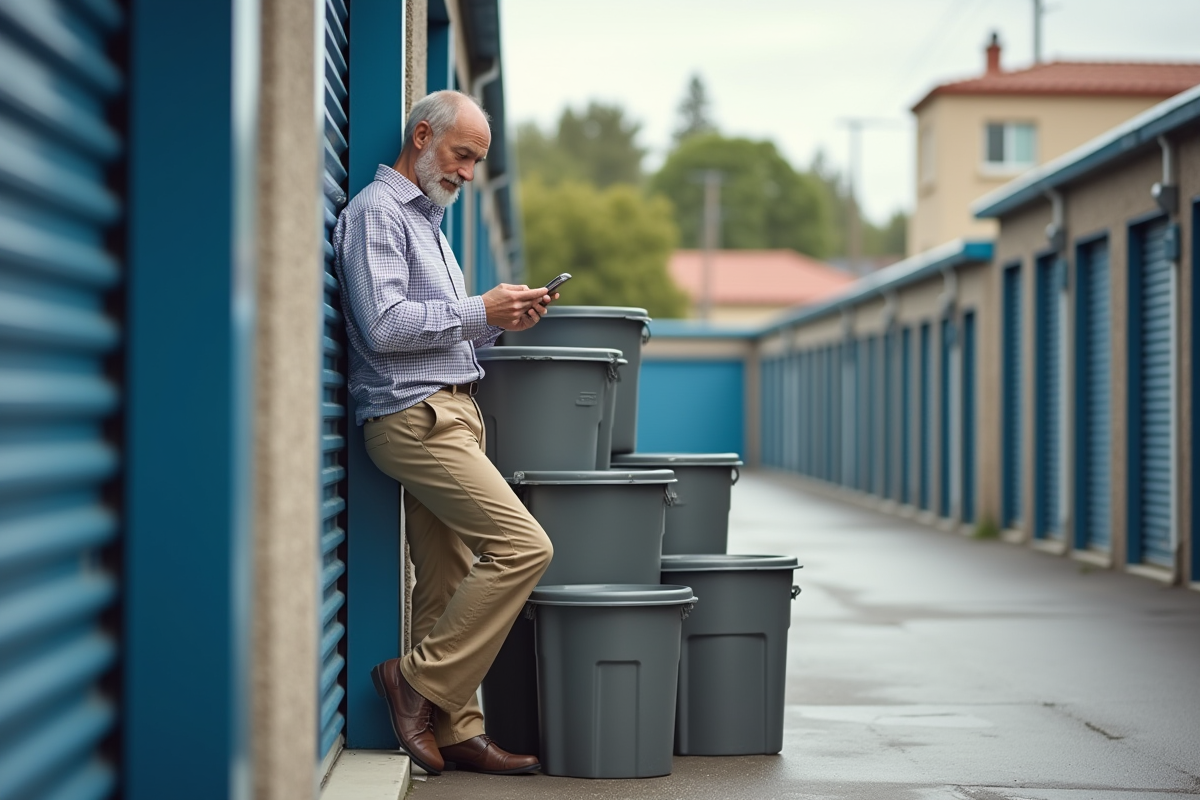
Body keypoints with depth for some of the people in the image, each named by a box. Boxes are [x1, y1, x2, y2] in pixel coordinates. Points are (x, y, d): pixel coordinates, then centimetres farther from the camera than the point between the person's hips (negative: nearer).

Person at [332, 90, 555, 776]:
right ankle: (419, 680, -8)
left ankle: (458, 731, 10)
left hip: (452, 413, 10)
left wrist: (503, 321, 11)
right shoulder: (376, 212, -6)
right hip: (415, 416, -10)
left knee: (450, 582, 7)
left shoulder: (427, 220, 25)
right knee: (524, 546, -16)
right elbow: (383, 326, -18)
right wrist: (479, 311, -13)